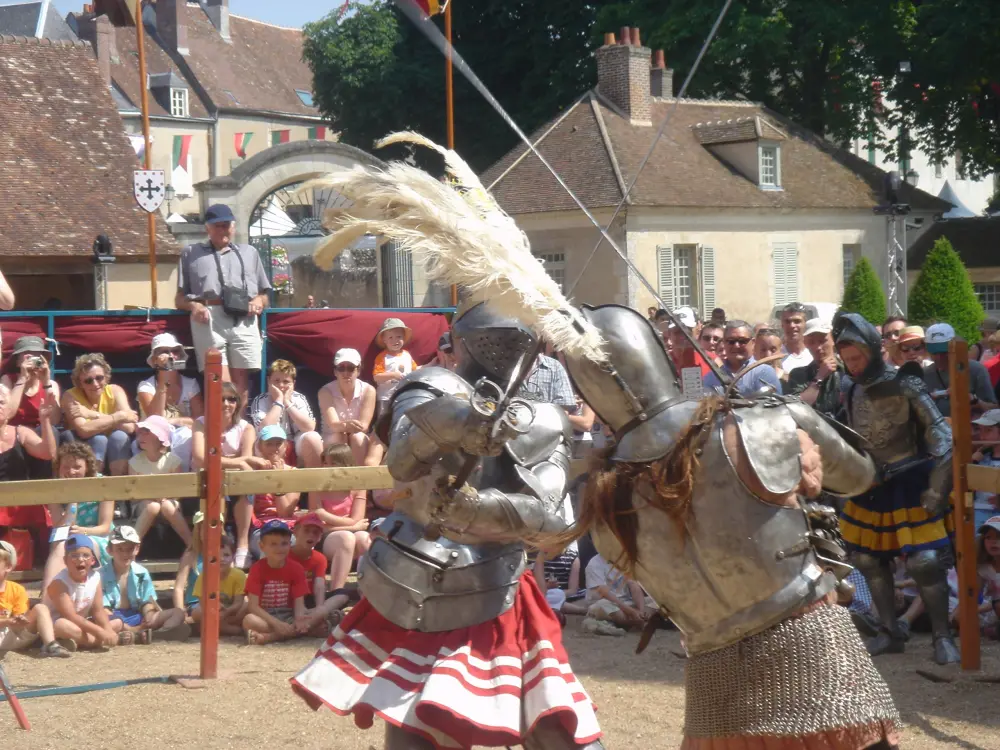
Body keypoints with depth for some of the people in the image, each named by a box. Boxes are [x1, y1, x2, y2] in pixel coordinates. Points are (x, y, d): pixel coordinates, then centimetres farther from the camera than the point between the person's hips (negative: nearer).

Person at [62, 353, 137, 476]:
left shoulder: (115, 391, -9)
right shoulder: (71, 396, -14)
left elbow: (129, 427, -23)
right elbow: (84, 430, -30)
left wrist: (93, 415, -27)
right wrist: (119, 416, -25)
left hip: (115, 453, 2)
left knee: (119, 435, -27)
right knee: (99, 438, -29)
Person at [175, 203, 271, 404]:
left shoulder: (249, 252, 32)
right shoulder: (191, 253, 27)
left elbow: (264, 294, 29)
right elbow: (179, 298, 19)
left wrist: (259, 301, 5)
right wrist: (193, 306, -4)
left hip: (243, 320, 2)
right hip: (208, 319, -2)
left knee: (241, 380, -7)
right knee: (220, 383, -15)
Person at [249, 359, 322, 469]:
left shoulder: (299, 399, -1)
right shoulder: (260, 401, -8)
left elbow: (310, 427, -17)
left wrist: (287, 402, -16)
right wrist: (278, 401, -19)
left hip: (298, 451, 2)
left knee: (312, 437, -26)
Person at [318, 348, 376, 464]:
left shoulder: (368, 390, -9)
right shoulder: (326, 391, -11)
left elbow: (363, 426, -17)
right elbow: (333, 425, -26)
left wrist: (341, 426, -32)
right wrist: (346, 426, -49)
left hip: (359, 446, 1)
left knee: (357, 437, -31)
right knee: (338, 437, -32)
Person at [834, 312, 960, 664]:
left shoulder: (905, 386, -17)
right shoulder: (849, 389, 2)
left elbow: (941, 438, -16)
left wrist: (936, 491, -19)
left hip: (908, 487, -6)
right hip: (869, 489, 7)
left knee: (925, 563, -11)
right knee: (869, 560, 10)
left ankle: (943, 636, 3)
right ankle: (891, 633, 23)